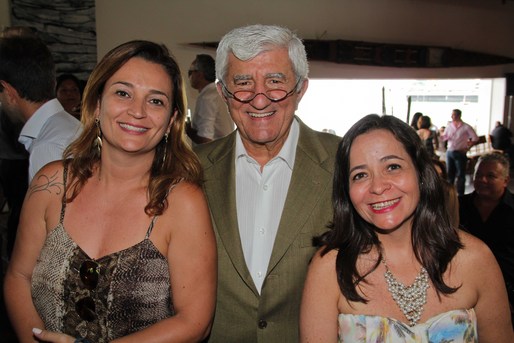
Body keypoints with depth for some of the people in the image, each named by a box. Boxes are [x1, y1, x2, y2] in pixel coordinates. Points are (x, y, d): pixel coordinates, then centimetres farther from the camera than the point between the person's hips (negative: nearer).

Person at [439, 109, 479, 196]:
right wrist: (437, 135, -9)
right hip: (449, 152, 4)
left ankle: (460, 194, 5)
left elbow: (475, 138, -4)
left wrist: (467, 147, -6)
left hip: (460, 153, -4)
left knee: (460, 174, 0)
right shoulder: (449, 126, 8)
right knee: (450, 173, 11)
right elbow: (444, 137, 11)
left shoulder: (466, 127, -5)